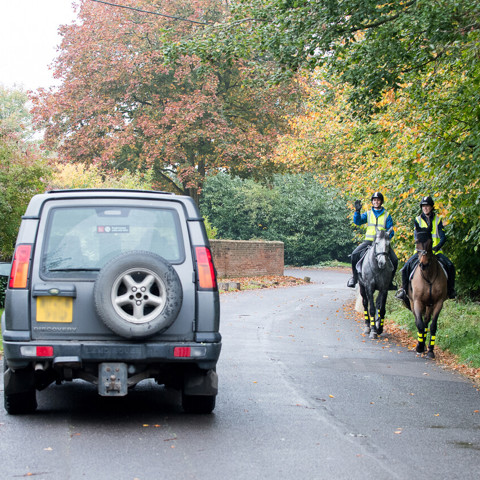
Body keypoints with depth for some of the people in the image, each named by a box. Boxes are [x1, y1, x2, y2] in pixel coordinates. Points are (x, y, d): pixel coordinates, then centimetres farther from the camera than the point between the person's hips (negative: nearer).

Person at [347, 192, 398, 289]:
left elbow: (390, 231, 6)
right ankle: (355, 278, -5)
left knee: (394, 260, -19)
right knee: (355, 254, -22)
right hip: (369, 241, 1)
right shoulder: (368, 214, 13)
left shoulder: (386, 215, 9)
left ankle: (389, 282, -2)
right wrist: (357, 211, -15)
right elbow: (357, 221, -1)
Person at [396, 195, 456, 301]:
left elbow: (443, 237, -2)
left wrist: (437, 247, -21)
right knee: (407, 266, -22)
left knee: (450, 266, -20)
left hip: (436, 251, 0)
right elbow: (416, 236, -4)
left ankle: (450, 290, -3)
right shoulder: (418, 220, 6)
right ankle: (404, 289, -9)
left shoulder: (438, 220, 6)